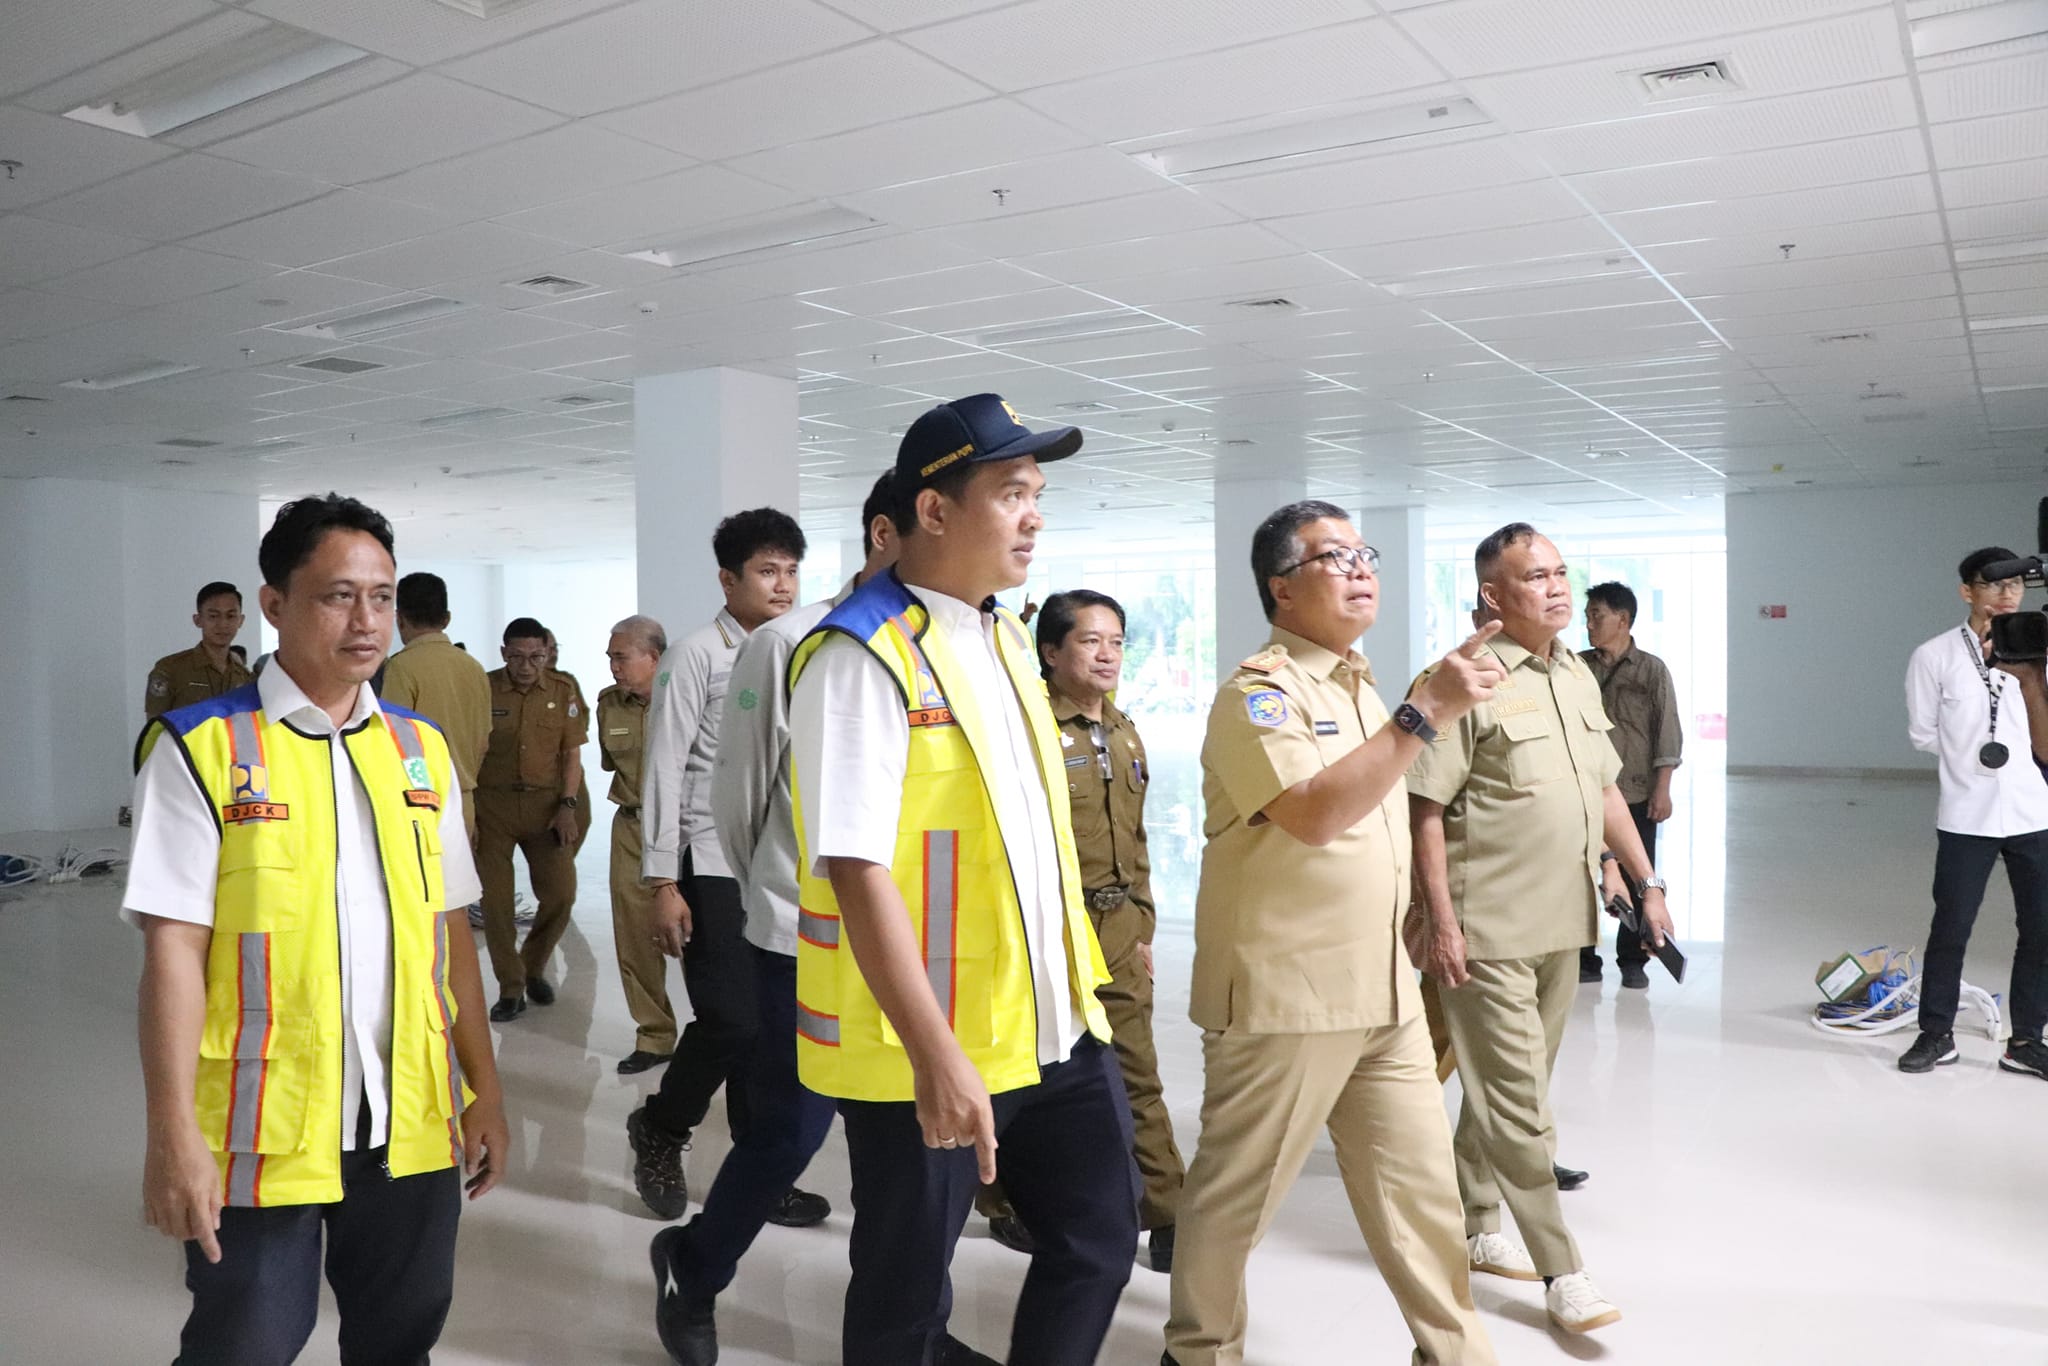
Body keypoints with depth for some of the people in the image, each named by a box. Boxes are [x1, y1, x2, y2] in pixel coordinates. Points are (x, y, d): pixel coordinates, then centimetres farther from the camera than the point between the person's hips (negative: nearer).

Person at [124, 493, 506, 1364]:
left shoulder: (421, 750, 7)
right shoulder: (201, 750, -7)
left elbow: (449, 933, 10)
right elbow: (173, 948, -9)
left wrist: (484, 1090, 8)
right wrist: (173, 1133, -12)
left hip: (413, 1128, 4)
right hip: (263, 1133, -4)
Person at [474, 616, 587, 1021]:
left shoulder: (563, 691, 2)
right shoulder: (484, 689, -4)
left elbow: (572, 753, 5)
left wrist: (567, 806, -5)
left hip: (546, 804, 1)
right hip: (493, 805, -1)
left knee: (560, 893, -3)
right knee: (496, 899, 0)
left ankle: (533, 967, 23)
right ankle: (510, 987, 14)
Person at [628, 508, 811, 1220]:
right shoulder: (696, 655, -7)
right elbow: (663, 771, -9)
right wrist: (663, 883, -13)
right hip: (714, 868, -6)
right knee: (731, 1019, -8)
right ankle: (659, 1129, 19)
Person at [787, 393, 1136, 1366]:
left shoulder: (1005, 637, 9)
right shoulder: (861, 657, -18)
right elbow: (856, 869, -23)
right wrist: (936, 1056, -26)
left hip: (1050, 1021, 8)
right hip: (925, 1049, -8)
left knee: (1099, 1240, 17)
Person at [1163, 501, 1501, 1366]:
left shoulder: (1360, 688, 14)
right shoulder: (1259, 691, -14)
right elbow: (1313, 813, -29)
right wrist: (1426, 712, -29)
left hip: (1383, 990, 8)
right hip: (1282, 995, -8)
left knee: (1420, 1181, 13)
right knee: (1237, 1192, 7)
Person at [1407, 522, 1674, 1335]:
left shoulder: (1577, 676, 11)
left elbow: (1606, 790, 19)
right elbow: (1425, 809, -16)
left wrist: (1646, 881, 15)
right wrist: (1440, 920, -19)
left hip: (1562, 922, 8)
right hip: (1489, 931, -8)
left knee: (1506, 1088, 17)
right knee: (1519, 1102, 0)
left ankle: (1472, 1228, 32)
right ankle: (1561, 1271, 10)